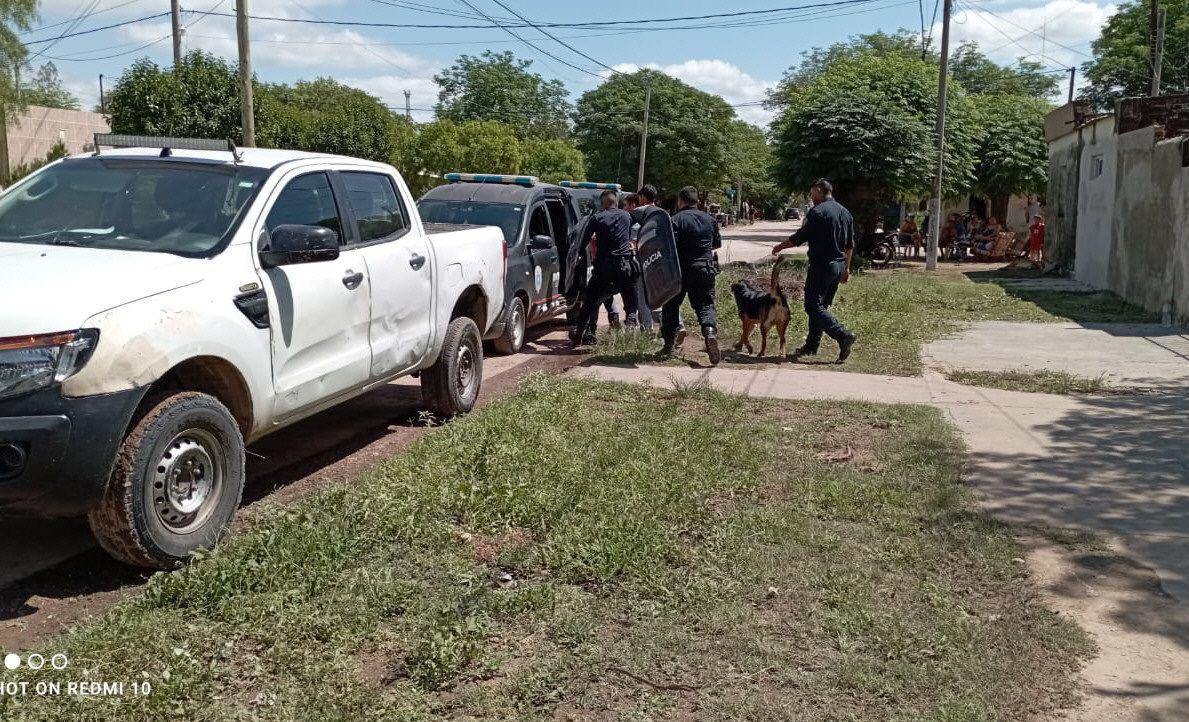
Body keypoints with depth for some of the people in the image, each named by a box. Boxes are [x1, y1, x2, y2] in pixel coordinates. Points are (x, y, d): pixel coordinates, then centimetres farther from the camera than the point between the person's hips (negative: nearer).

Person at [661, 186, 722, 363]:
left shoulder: (676, 219, -9)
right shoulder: (710, 219, 8)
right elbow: (717, 244, 20)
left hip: (680, 270, -3)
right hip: (704, 270, 3)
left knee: (671, 305, 14)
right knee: (705, 305, 7)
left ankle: (669, 345, 16)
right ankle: (710, 331, -24)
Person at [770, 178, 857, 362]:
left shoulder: (817, 211, -12)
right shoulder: (845, 212, 13)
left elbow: (800, 237, -11)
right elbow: (850, 245, 17)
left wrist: (780, 247, 5)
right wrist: (846, 268, 24)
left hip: (821, 266, -8)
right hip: (839, 266, 9)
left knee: (813, 307, -7)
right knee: (821, 306, 14)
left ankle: (843, 335, -20)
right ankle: (811, 345, 18)